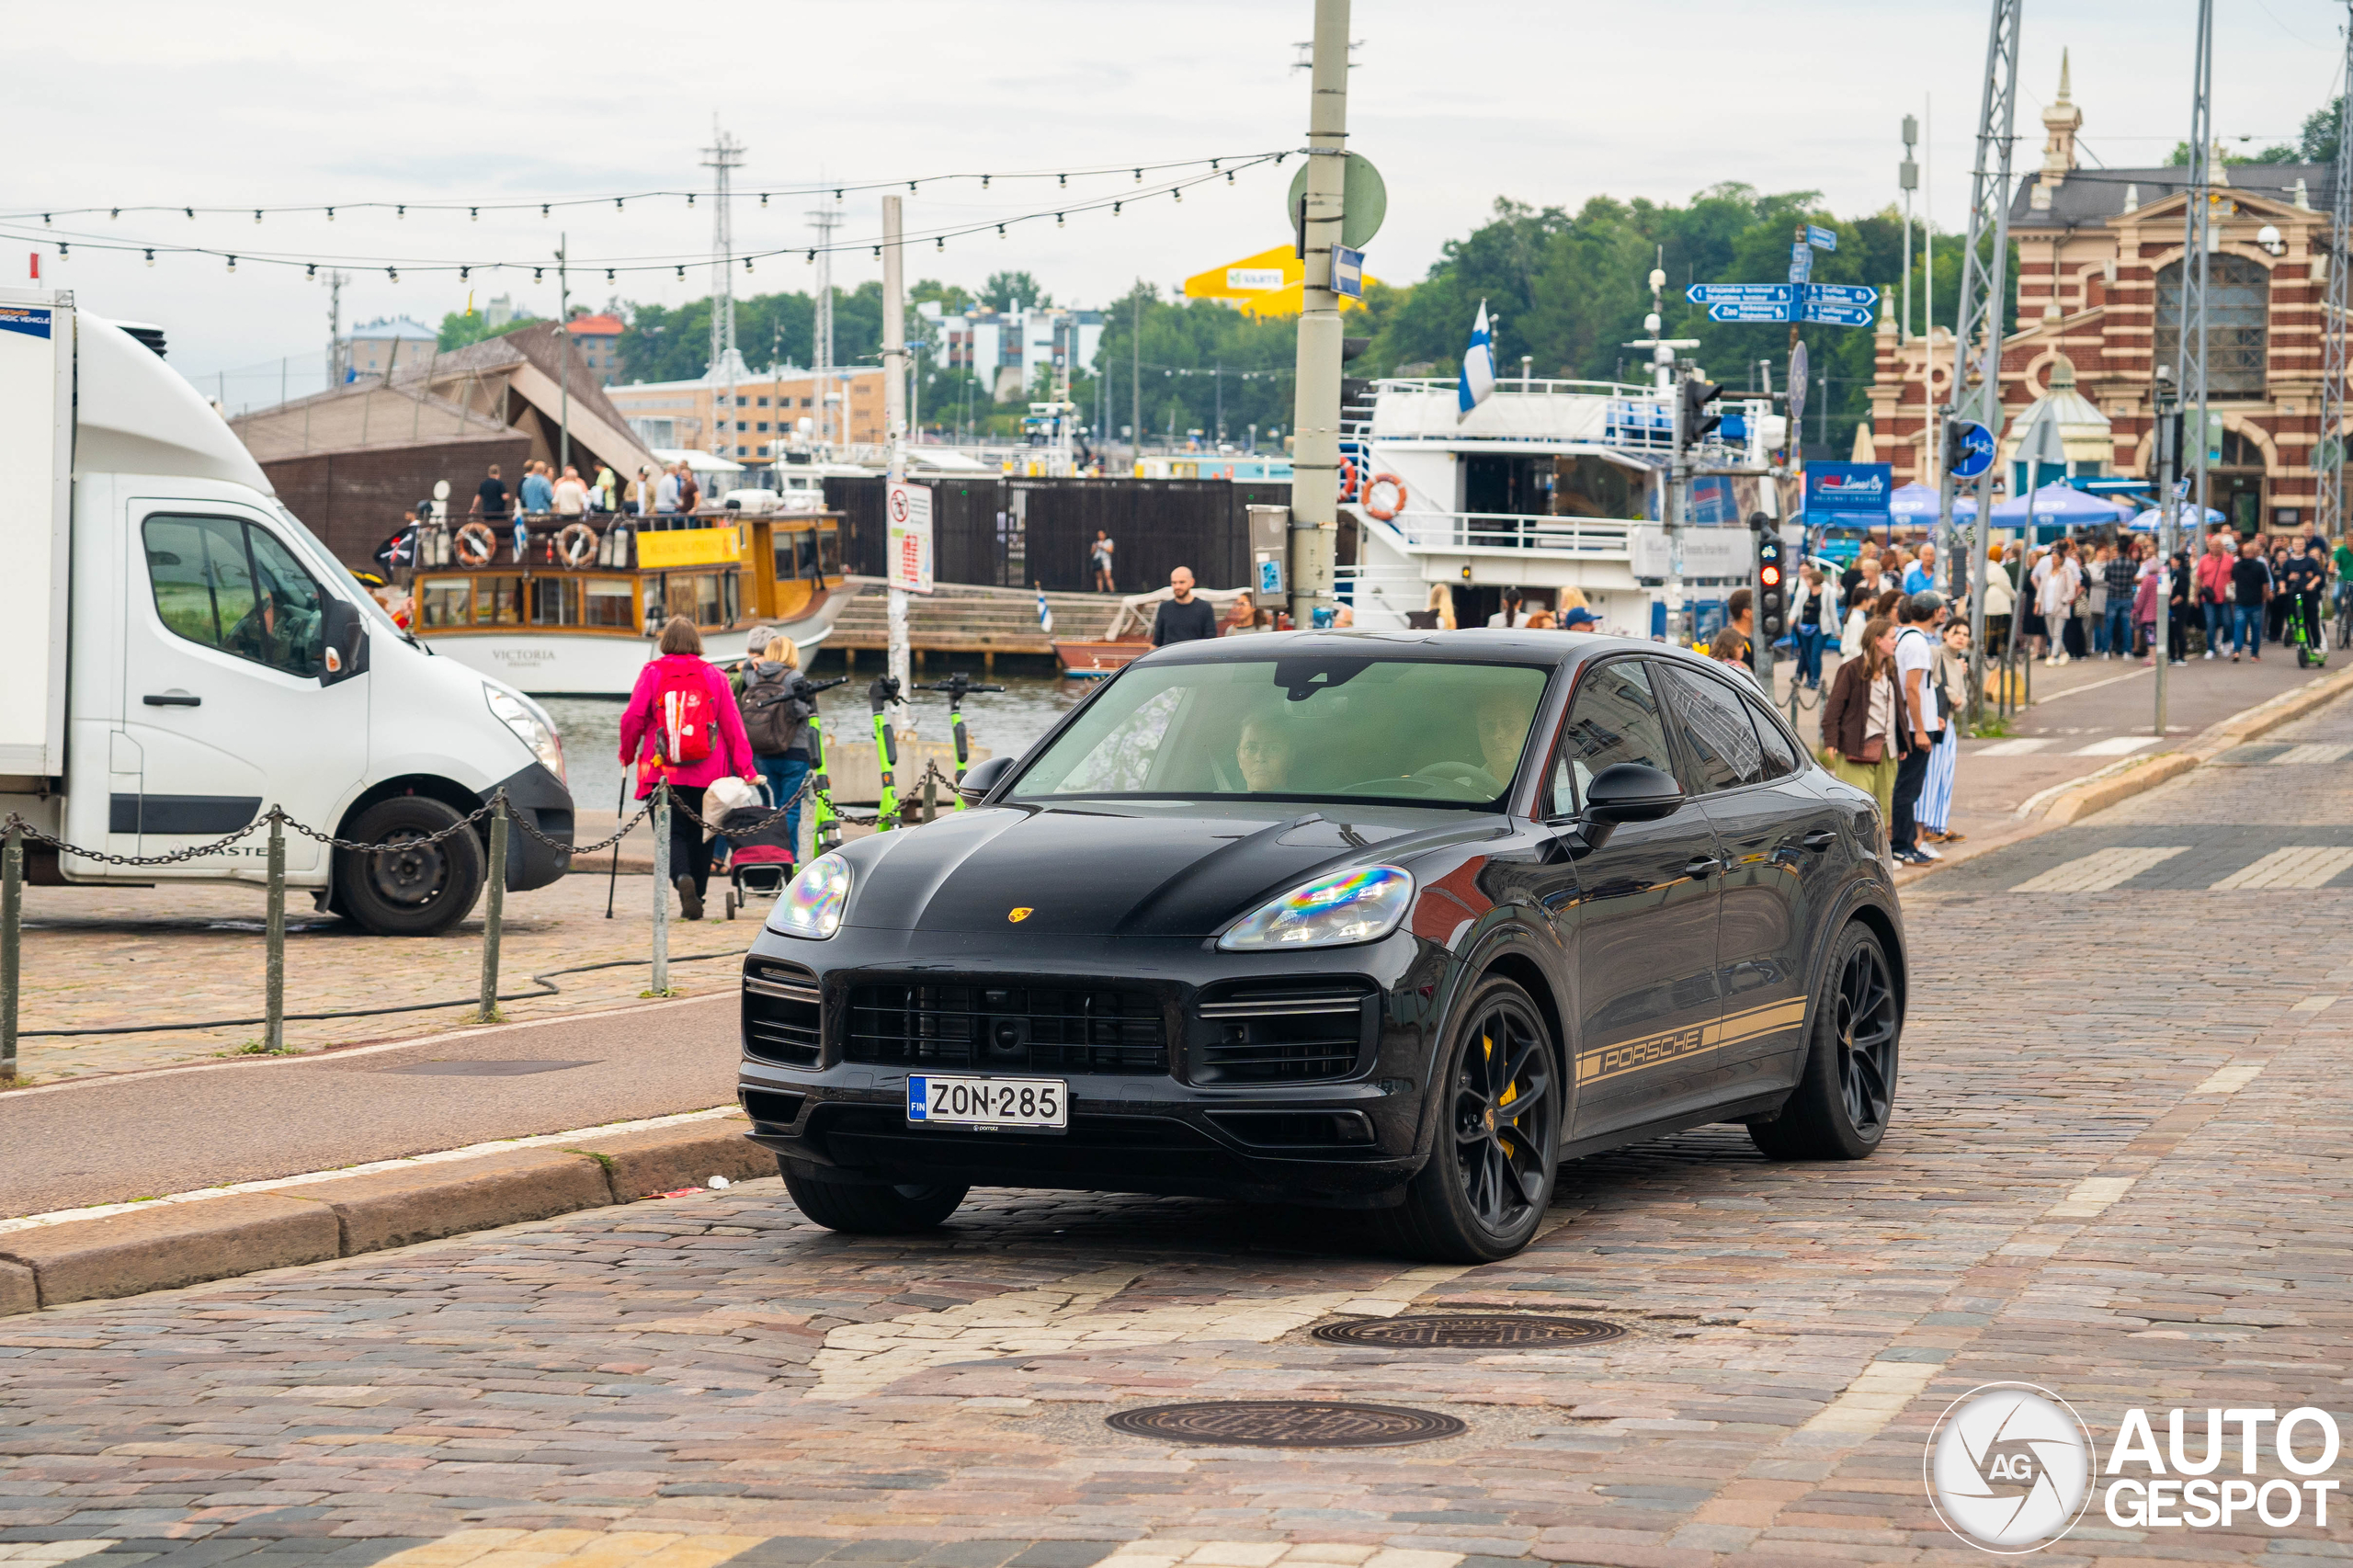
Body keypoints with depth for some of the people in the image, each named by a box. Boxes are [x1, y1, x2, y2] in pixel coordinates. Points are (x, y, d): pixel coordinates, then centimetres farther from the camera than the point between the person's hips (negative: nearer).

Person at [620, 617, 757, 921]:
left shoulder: (652, 672, 0)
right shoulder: (713, 675, 4)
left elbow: (633, 718, -5)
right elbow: (732, 724, 2)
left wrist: (627, 754, 12)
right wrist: (745, 768, 5)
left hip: (663, 771, -2)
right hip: (707, 772, 2)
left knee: (671, 831, 1)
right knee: (699, 833, 13)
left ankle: (682, 877, -27)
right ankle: (695, 899, 15)